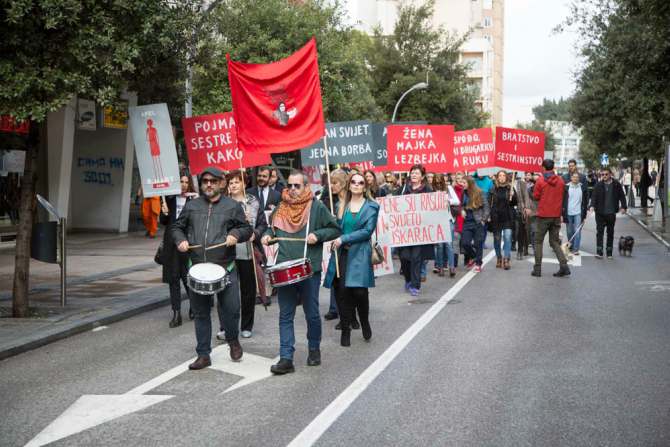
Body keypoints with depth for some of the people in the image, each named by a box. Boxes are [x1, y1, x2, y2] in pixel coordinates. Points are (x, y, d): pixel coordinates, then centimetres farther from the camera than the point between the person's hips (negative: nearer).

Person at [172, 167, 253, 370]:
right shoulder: (191, 206, 11)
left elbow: (247, 229, 8)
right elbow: (177, 227, 18)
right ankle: (203, 355, 16)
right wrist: (180, 240, -2)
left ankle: (233, 340, 25)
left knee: (231, 309, -6)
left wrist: (236, 235, -12)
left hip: (225, 268, -2)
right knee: (201, 313, 7)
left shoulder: (233, 206, 5)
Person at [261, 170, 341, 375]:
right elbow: (273, 228, 23)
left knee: (312, 314, 10)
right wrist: (268, 235, 2)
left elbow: (335, 229, 1)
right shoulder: (280, 208, 8)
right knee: (285, 316, 2)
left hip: (309, 270, -3)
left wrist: (318, 235, -15)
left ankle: (314, 349, 31)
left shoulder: (317, 207, -4)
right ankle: (286, 358, 3)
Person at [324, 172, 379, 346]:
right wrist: (334, 240, -4)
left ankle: (365, 322, 16)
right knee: (341, 290, -1)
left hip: (359, 253, -3)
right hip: (341, 253, 3)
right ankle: (345, 330, 13)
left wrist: (343, 239, -14)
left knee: (359, 291, -12)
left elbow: (367, 230, -8)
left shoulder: (371, 206, 2)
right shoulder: (342, 205, 13)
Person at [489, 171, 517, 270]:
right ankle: (499, 259, 21)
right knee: (497, 239, 8)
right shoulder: (493, 189, 4)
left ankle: (506, 259, -12)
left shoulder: (510, 188, 4)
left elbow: (515, 203, 5)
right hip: (496, 218, 1)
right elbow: (489, 203, 3)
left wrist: (512, 196, -15)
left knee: (507, 238, -11)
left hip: (508, 218, -1)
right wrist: (489, 216, -6)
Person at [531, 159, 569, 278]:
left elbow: (535, 196, -5)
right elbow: (562, 196, 10)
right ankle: (564, 266, -3)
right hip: (556, 215, 4)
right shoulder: (560, 180, 2)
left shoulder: (540, 180, -10)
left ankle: (537, 269, 4)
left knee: (538, 241, 7)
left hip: (543, 215, -4)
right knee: (555, 241, 12)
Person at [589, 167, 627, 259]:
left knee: (610, 232, 10)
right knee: (599, 231, -7)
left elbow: (622, 196, 6)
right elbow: (594, 196, -5)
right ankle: (599, 252, -9)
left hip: (611, 213, 1)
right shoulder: (598, 185, 0)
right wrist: (592, 205, -21)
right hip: (600, 213, -1)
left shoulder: (616, 185, 1)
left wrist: (623, 207, -4)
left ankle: (609, 253, 18)